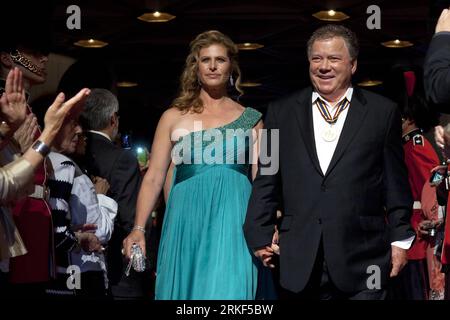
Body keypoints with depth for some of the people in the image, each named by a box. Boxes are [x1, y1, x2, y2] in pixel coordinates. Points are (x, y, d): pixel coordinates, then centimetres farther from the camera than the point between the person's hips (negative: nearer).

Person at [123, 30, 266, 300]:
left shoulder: (251, 119, 10)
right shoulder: (174, 117, 10)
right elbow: (153, 178, 5)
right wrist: (138, 229, -7)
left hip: (233, 223, -1)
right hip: (186, 221, 1)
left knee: (229, 289, -8)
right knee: (185, 288, 4)